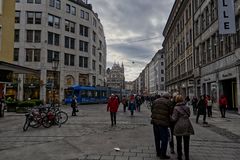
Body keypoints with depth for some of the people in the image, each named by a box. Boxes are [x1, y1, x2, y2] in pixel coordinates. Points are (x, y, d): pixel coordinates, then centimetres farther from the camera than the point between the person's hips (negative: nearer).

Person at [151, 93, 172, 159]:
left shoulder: (155, 101, 10)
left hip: (155, 121, 6)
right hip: (163, 122, -6)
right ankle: (163, 154, 10)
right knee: (164, 139, 5)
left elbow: (152, 110, 13)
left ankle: (158, 152, 29)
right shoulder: (168, 102, -8)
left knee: (157, 138, 18)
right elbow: (170, 113, -7)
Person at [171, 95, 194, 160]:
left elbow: (174, 119, -13)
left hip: (179, 127, -3)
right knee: (186, 143, 12)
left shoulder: (176, 108, -11)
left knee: (179, 142, 10)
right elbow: (188, 115, 16)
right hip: (187, 127, 4)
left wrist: (170, 116, 5)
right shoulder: (187, 107, 4)